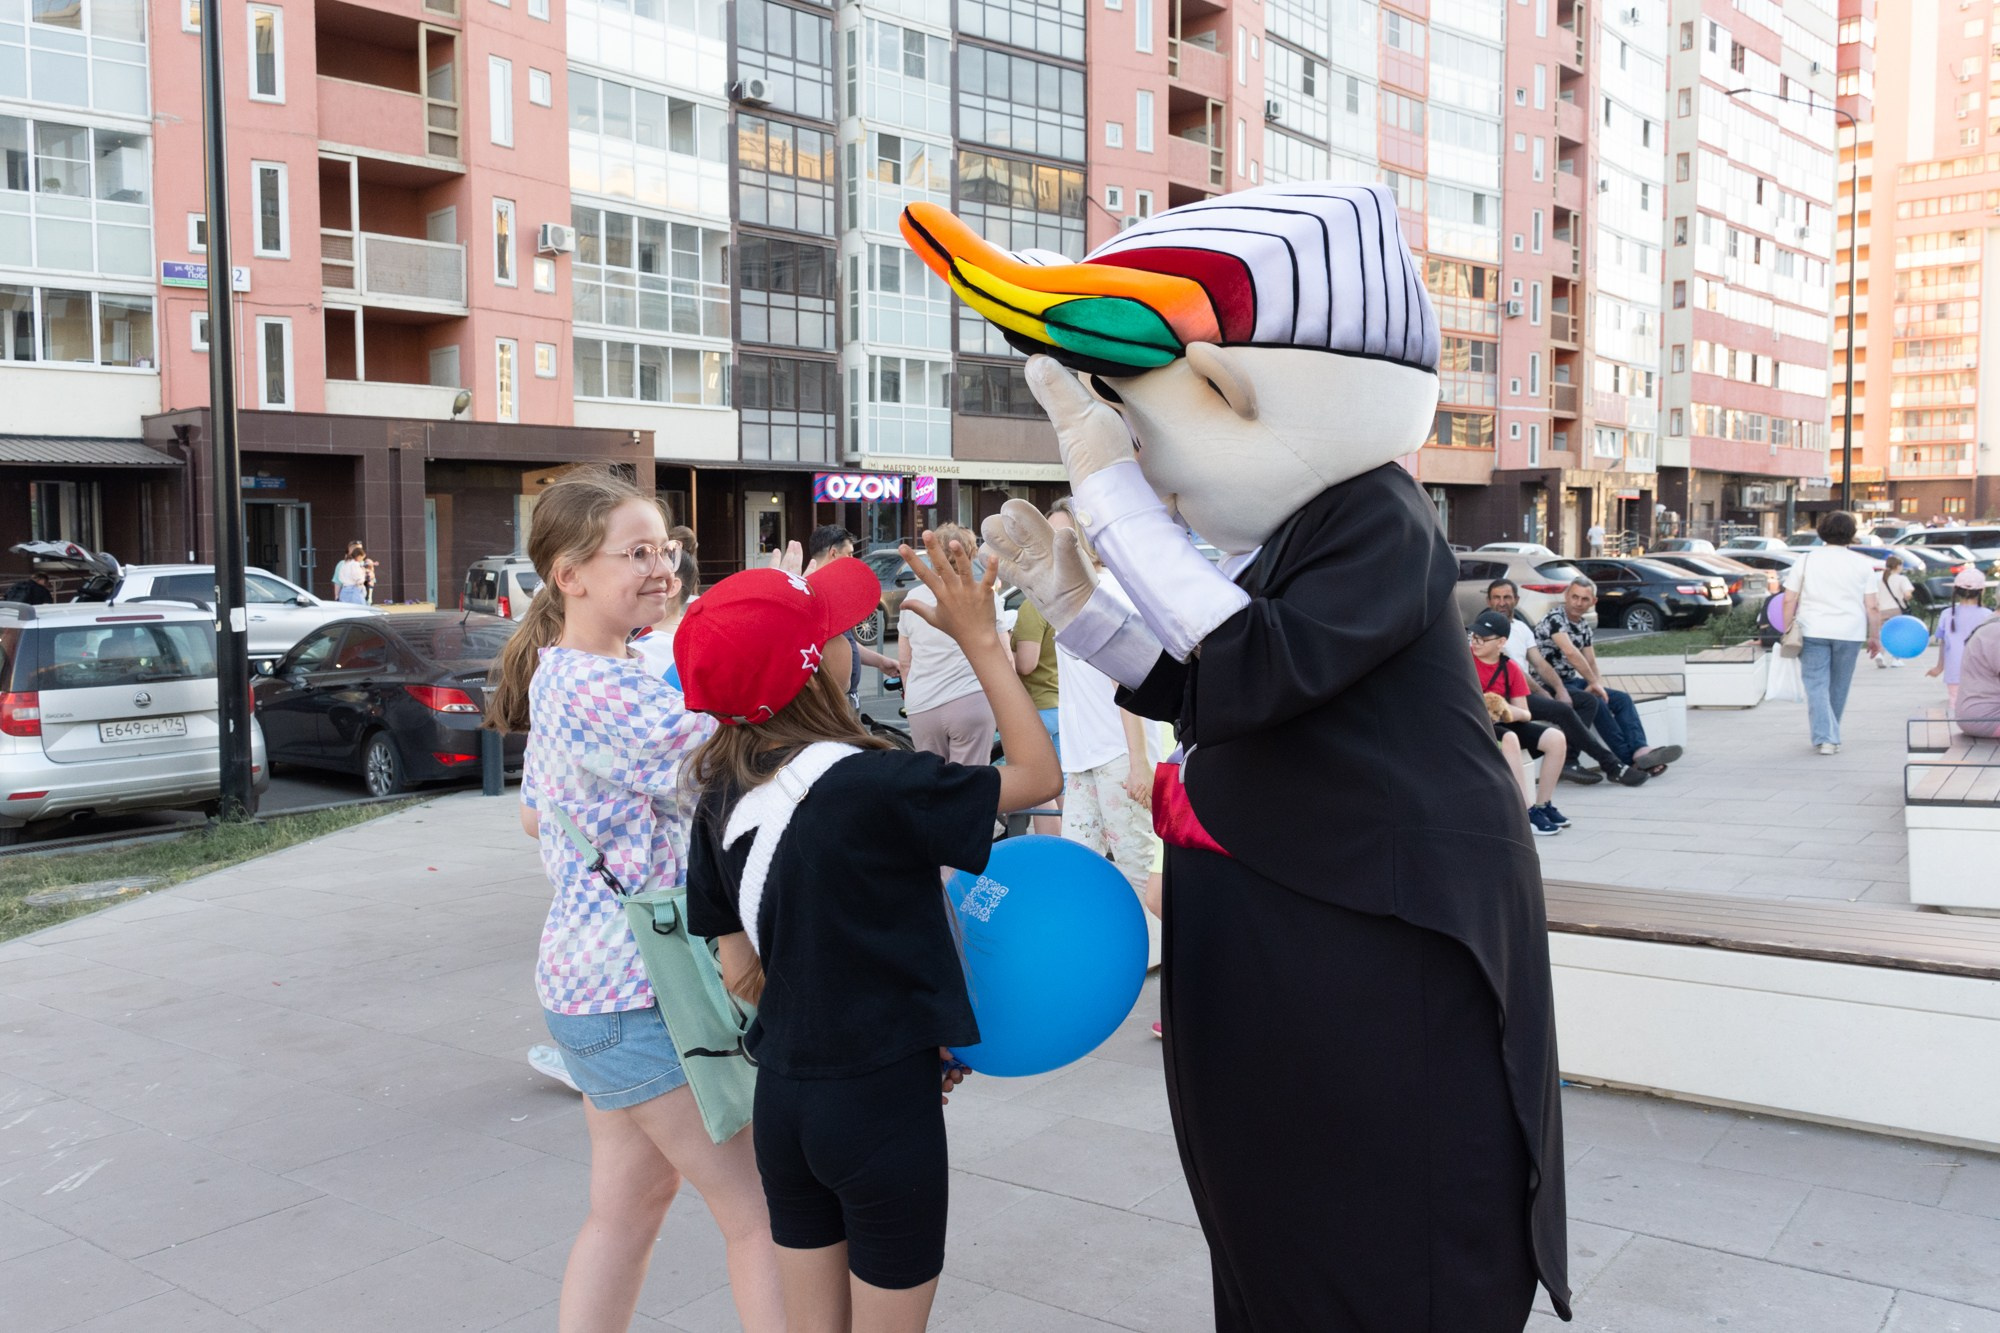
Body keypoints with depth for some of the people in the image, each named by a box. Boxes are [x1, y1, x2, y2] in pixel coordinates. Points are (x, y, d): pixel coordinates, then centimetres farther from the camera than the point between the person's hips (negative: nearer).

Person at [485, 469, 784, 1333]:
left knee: (629, 1202, 20)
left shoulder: (561, 678, 11)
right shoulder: (603, 690, -22)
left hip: (592, 973, 10)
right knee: (761, 1211, 0)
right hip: (638, 994, -10)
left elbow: (535, 815, 22)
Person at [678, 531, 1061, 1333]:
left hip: (783, 1097, 6)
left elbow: (740, 972, 5)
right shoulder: (871, 785, -22)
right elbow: (1038, 775, -12)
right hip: (885, 1102, -6)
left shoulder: (723, 800, -2)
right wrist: (981, 642, -8)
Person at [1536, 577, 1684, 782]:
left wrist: (1598, 685, -5)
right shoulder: (1554, 619, -13)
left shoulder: (1584, 626, 15)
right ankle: (1628, 759, -26)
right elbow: (1570, 652, -25)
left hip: (1572, 682, 9)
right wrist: (1594, 683, -21)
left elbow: (1591, 663, 16)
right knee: (1595, 702, -30)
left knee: (1622, 698, -8)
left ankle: (1640, 750, -27)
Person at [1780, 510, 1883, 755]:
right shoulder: (1862, 563, 1)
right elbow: (1872, 608, -1)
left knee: (1817, 686, 0)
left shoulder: (1806, 559, 0)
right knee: (1838, 687, 13)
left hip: (1812, 631, -1)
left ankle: (1824, 738, -11)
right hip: (1849, 633, 1)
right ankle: (1830, 736, 24)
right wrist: (1874, 637, 9)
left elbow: (1789, 600, -3)